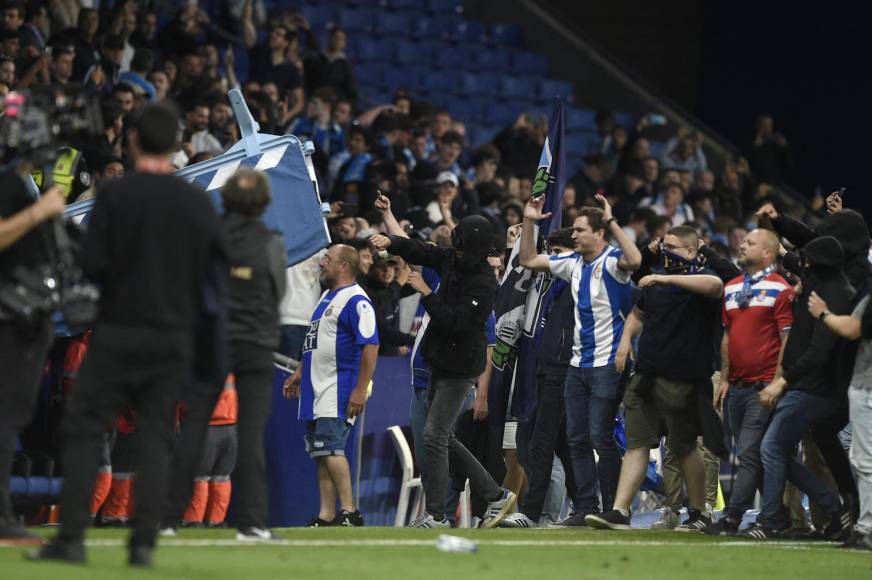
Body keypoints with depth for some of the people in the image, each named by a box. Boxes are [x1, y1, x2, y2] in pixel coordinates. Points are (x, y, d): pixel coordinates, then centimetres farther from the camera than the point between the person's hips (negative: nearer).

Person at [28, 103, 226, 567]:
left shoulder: (116, 194, -8)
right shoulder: (198, 202, 3)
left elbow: (93, 264, -11)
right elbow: (218, 270, 6)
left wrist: (120, 270, 9)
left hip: (119, 332, -3)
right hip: (175, 335, 3)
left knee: (83, 429, 1)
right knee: (155, 438, 7)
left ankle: (72, 537, -6)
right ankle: (144, 543, 1)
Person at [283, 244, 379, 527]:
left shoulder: (356, 301, -13)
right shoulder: (328, 296, 19)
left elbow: (371, 345, -19)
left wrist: (360, 390, -23)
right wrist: (299, 373, 26)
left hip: (338, 390, -10)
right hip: (317, 388, 10)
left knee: (330, 448, -16)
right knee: (320, 452, 7)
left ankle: (349, 512, -11)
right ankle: (326, 516, 9)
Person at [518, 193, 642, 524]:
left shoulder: (611, 261, -11)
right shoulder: (573, 263, 12)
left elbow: (634, 260, -34)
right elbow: (529, 261, 20)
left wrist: (612, 222, -31)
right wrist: (529, 222, 10)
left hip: (607, 364, -8)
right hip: (578, 364, 8)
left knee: (600, 437, -10)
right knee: (577, 438, 7)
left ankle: (613, 508, -2)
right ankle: (586, 508, 11)